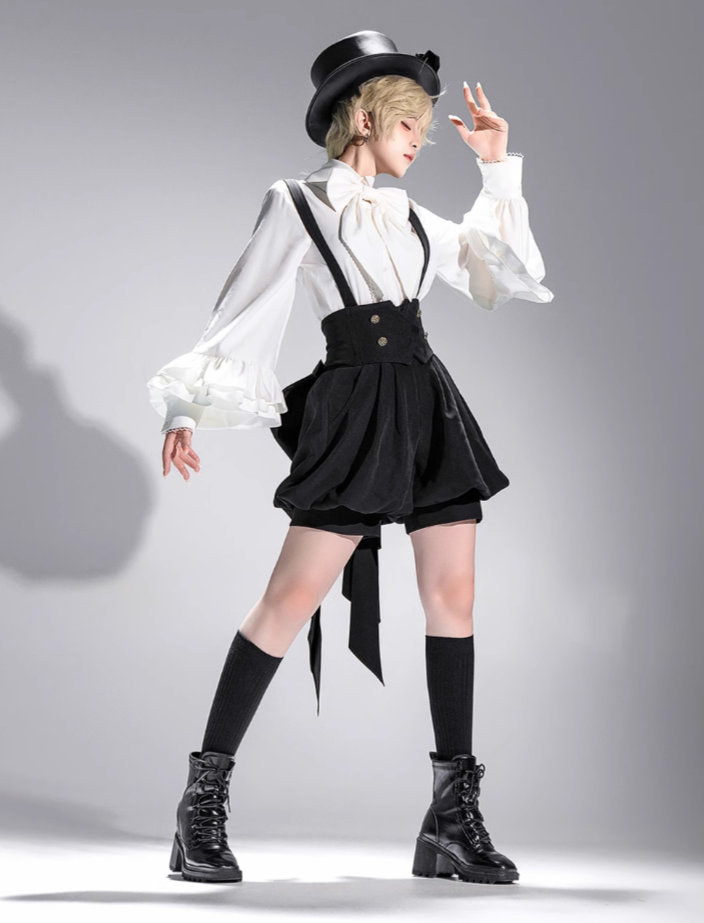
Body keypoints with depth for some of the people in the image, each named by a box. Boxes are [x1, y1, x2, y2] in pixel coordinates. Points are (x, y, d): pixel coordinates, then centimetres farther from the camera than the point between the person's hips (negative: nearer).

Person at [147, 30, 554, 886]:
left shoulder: (410, 218, 19)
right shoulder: (297, 205, 5)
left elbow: (509, 275, 24)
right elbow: (239, 315, 0)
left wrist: (499, 170, 20)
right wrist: (188, 409, -10)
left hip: (432, 408, 6)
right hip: (355, 412, -5)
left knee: (452, 599, -1)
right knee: (292, 599, -11)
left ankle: (453, 817, 5)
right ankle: (205, 798, 0)